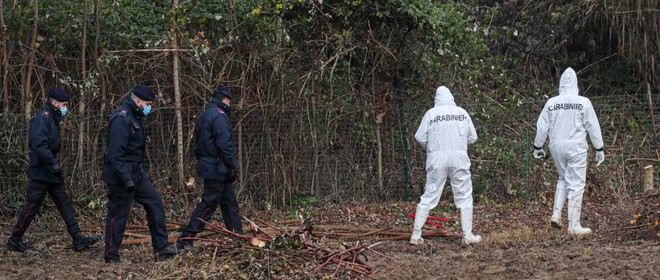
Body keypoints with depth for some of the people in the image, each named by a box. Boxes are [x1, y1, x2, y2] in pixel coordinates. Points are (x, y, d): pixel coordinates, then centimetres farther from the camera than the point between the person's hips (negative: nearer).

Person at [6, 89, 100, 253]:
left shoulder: (52, 119, 16)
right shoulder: (42, 118, -16)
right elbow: (39, 144, -27)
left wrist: (54, 163, 15)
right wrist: (53, 163, -27)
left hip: (52, 173, 10)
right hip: (41, 173, -10)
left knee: (65, 204, 7)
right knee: (32, 206, -3)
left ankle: (78, 239, 7)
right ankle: (14, 240, 8)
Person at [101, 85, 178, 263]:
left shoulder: (134, 117, 13)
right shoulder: (121, 119, -20)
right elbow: (115, 154, -26)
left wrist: (141, 172, 23)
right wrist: (126, 180, -27)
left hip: (136, 174, 10)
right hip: (122, 176, -10)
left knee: (155, 202, 7)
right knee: (118, 215, -1)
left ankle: (161, 249, 10)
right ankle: (111, 256, 11)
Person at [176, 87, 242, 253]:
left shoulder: (203, 117, 16)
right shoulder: (219, 116, -14)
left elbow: (198, 145, 19)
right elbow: (225, 144, -20)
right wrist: (232, 167, -13)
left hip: (207, 166, 10)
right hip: (217, 169, -10)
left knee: (229, 201, 15)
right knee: (208, 204, -8)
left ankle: (237, 235, 20)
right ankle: (185, 240, -9)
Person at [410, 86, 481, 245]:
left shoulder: (431, 113, 1)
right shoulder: (462, 113, 5)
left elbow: (420, 137, -3)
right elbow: (472, 137, 9)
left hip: (437, 160, 0)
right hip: (459, 158, 0)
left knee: (429, 196, 5)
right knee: (464, 196, 9)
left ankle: (416, 234, 3)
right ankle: (467, 235, 7)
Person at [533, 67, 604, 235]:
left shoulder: (551, 103, 1)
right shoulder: (583, 102, -8)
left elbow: (542, 126, 6)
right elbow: (593, 127, -3)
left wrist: (538, 146, 18)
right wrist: (599, 149, 6)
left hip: (557, 146, 4)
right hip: (576, 147, -4)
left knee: (563, 179, 23)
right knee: (576, 184, 1)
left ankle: (556, 214, 10)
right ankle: (574, 225, 1)